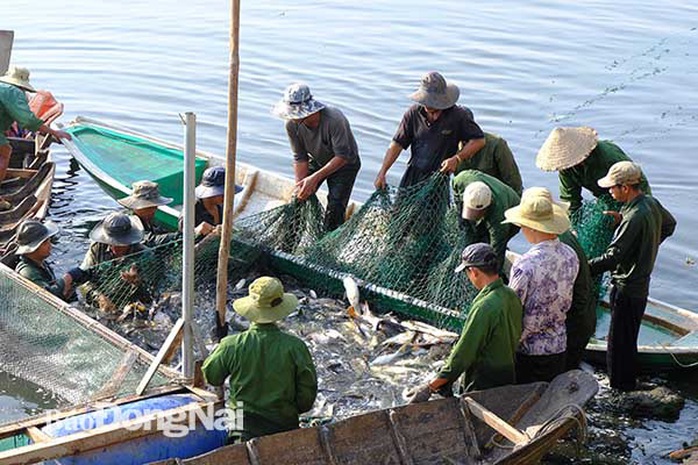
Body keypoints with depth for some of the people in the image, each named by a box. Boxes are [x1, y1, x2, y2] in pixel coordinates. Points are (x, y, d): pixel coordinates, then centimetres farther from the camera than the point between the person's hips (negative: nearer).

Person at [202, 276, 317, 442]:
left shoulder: (232, 346, -6)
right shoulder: (295, 347, -6)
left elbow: (211, 377, 11)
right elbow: (308, 392, 2)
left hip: (243, 426, 1)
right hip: (285, 426, -1)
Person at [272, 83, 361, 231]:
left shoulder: (334, 120, -38)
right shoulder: (292, 124, -22)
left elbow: (342, 157, -34)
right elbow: (300, 158, -14)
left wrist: (315, 178, -40)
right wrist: (300, 185, -26)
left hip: (345, 163, -5)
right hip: (317, 161, 5)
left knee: (334, 210, -16)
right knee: (300, 198, -4)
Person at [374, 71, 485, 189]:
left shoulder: (457, 116, -11)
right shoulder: (413, 113, -4)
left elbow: (479, 140, -6)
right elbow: (397, 144, -3)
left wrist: (457, 159, -19)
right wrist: (382, 173, -9)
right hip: (411, 177, 4)